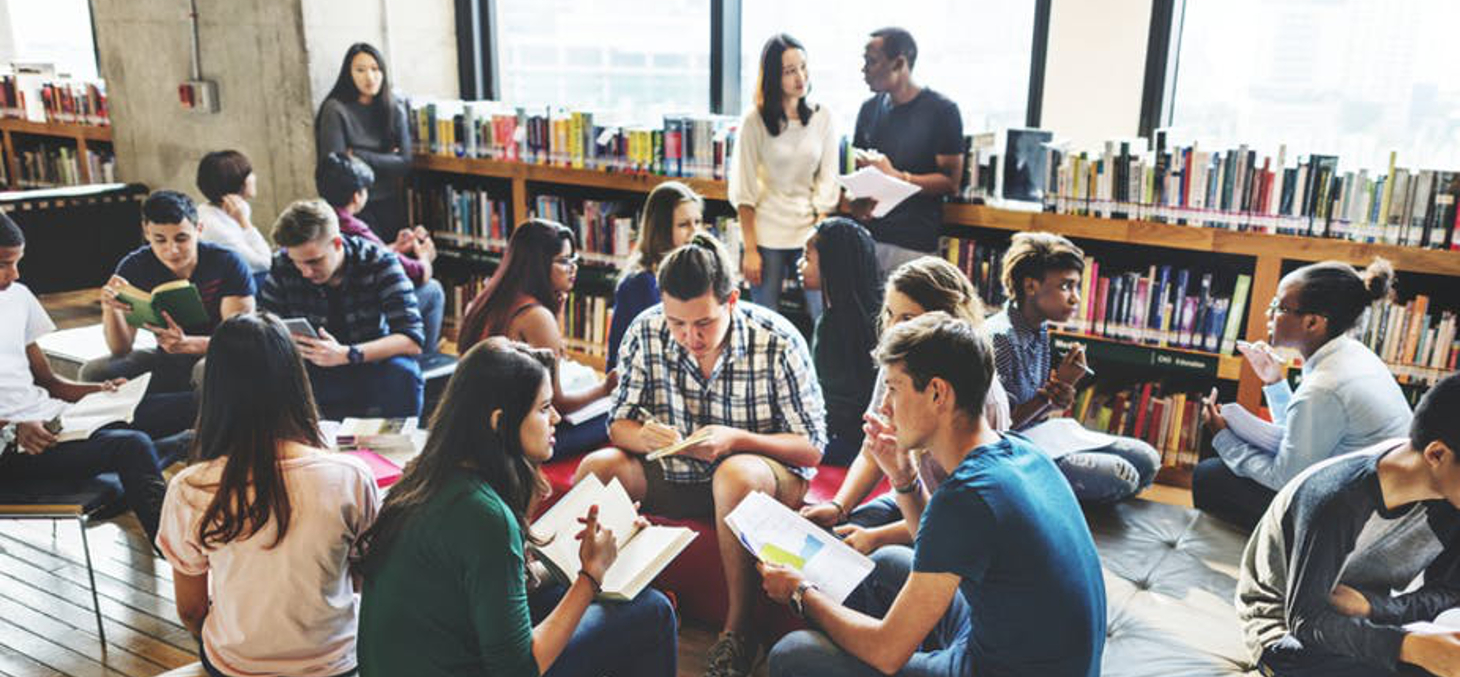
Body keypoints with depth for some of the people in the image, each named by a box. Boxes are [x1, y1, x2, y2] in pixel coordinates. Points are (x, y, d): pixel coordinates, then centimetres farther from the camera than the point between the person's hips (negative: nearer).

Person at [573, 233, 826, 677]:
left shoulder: (779, 342, -17)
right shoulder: (646, 332, -9)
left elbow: (812, 447, -13)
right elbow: (619, 423, -1)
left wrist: (737, 438, -30)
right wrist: (644, 437, -27)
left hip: (767, 477, -3)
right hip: (675, 476, 4)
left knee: (735, 474, -37)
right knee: (598, 467, -20)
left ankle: (739, 629, -22)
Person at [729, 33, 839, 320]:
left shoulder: (823, 117, 3)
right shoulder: (755, 120, -5)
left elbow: (828, 183, 3)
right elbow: (744, 191, -5)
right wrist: (750, 250, -8)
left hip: (811, 232, 2)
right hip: (767, 235, -2)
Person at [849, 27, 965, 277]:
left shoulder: (941, 110, -4)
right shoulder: (870, 109, 13)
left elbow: (950, 182, -7)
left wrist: (894, 176, -17)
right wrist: (856, 200, -3)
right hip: (867, 236, 5)